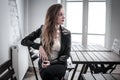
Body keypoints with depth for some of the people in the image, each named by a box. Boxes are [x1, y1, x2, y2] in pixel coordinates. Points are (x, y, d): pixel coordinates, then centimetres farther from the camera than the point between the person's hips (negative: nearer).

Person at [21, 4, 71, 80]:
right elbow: (24, 41, -1)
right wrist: (39, 46, -19)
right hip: (45, 64, 0)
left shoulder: (66, 33, -4)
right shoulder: (43, 29, -3)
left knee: (47, 73, -36)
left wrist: (51, 62, -17)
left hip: (59, 64, 0)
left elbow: (66, 55, -1)